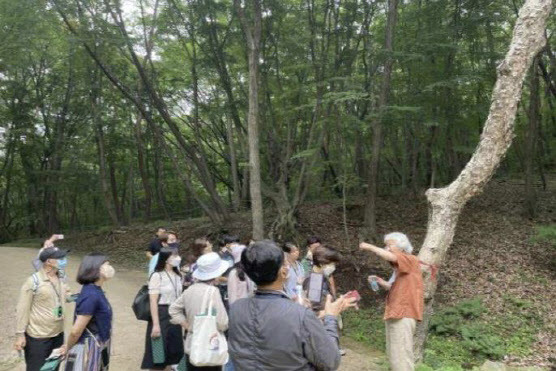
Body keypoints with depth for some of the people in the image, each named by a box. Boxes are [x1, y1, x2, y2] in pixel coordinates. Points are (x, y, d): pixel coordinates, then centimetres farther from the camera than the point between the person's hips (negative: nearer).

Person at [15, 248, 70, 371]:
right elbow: (22, 309, -14)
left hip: (58, 334, 6)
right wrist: (20, 334, -13)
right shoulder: (33, 281, -18)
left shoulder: (60, 278, 1)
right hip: (38, 337, -6)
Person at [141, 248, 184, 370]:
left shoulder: (177, 276, 10)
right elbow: (153, 302, -15)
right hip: (162, 315, -7)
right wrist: (155, 324, -20)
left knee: (172, 352, 13)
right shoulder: (157, 276, -12)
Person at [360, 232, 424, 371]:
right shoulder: (400, 267, 19)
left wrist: (370, 247, -16)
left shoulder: (411, 260, -9)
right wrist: (382, 283, 9)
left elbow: (389, 256, -27)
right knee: (393, 354, 15)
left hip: (403, 314, -10)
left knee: (401, 354, -9)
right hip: (396, 313, 10)